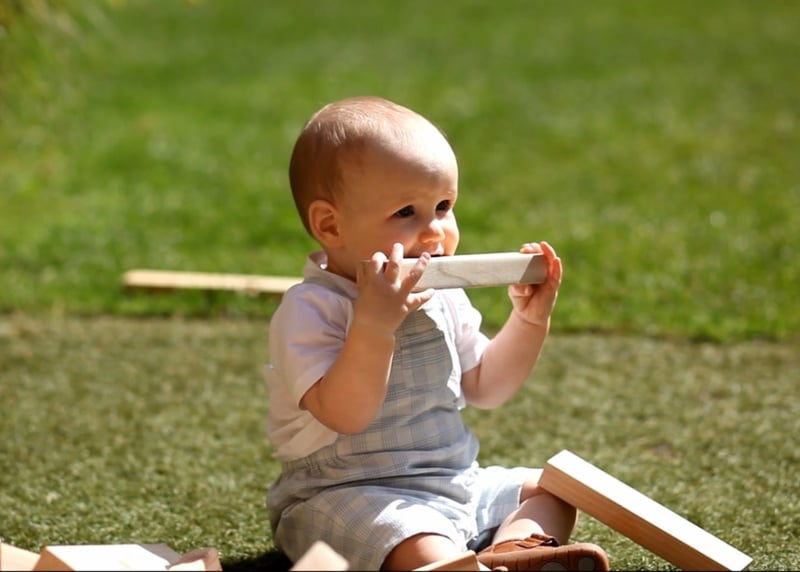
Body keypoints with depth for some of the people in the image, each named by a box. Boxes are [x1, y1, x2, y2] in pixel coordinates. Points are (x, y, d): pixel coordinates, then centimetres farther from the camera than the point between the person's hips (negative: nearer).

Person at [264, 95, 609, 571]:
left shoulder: (443, 298, 8)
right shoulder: (310, 311, -16)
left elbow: (485, 387, 17)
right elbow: (345, 415, -28)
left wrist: (530, 320, 5)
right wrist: (373, 324, -39)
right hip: (349, 493, -9)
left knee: (551, 487, 7)